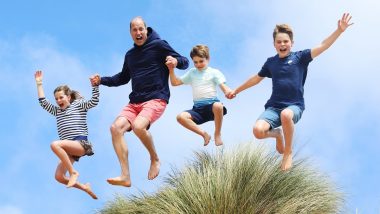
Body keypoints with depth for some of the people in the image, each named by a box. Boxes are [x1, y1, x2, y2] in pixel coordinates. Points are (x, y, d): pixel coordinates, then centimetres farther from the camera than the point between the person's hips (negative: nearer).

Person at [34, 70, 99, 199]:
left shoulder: (79, 105, 10)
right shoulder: (57, 111, 25)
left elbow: (94, 102, -4)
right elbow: (43, 102, 18)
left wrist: (95, 85, -15)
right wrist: (39, 83, 16)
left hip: (81, 144, -7)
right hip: (68, 148, 7)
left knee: (55, 144, -33)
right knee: (59, 177, -9)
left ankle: (73, 172, -24)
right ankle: (84, 188, 9)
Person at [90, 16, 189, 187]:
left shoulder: (158, 45, 1)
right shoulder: (130, 55, 20)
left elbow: (185, 62, 0)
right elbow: (123, 78, 34)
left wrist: (175, 61, -24)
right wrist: (101, 80, 20)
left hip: (156, 99, -6)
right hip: (135, 102, 6)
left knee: (138, 126, -34)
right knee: (116, 127, -19)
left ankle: (155, 159, -6)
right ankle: (125, 177, -22)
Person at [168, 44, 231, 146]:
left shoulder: (214, 72, 9)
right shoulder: (192, 73, 21)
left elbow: (224, 87, -4)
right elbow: (175, 82, 20)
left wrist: (228, 92, -29)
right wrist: (171, 69, 3)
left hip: (211, 104, -3)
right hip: (198, 108, 3)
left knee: (218, 106, -40)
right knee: (181, 117, -25)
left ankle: (217, 134, -15)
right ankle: (204, 134, -13)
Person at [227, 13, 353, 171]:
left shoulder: (299, 57, 1)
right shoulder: (271, 62, 11)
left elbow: (322, 46, -10)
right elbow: (256, 79, 28)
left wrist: (339, 31, -24)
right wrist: (236, 91, 37)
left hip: (294, 106, -3)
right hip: (274, 106, 3)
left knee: (286, 114, -42)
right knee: (258, 131, -26)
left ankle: (288, 152, -14)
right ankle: (277, 134, 15)